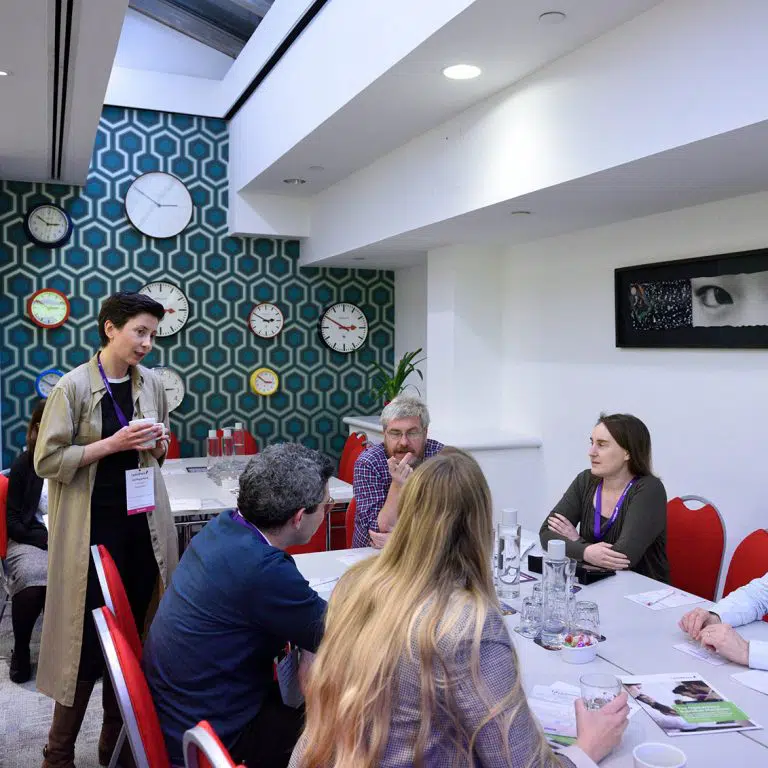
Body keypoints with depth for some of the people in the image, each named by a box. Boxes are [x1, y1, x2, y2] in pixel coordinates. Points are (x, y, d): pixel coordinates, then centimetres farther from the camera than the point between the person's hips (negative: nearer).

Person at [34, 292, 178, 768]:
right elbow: (47, 460, -11)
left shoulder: (151, 384, 5)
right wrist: (112, 443, -20)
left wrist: (157, 444, -4)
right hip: (93, 527, -5)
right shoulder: (74, 385, -10)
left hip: (143, 524, 5)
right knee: (88, 635, 2)